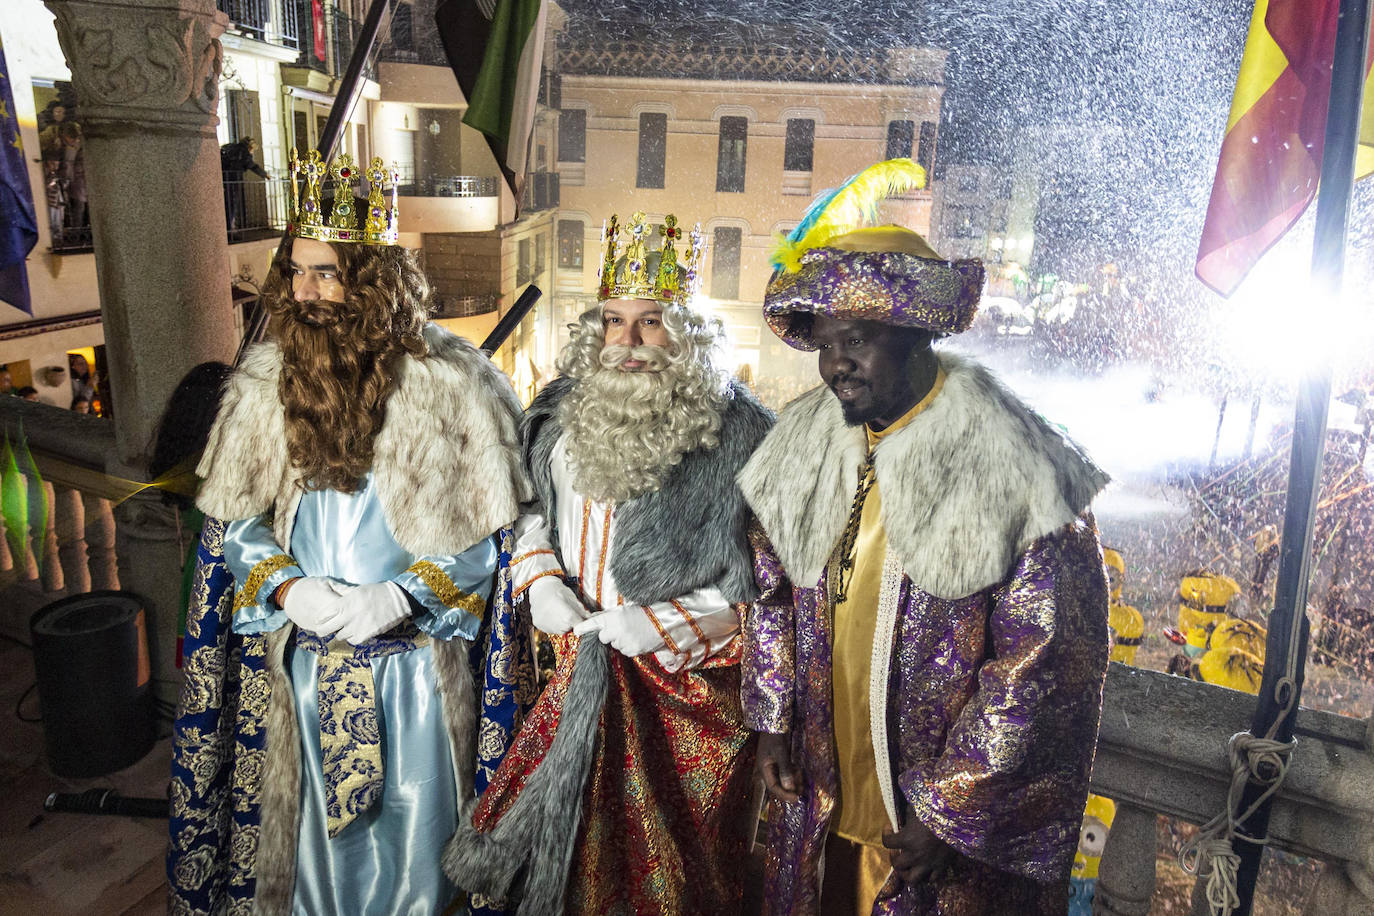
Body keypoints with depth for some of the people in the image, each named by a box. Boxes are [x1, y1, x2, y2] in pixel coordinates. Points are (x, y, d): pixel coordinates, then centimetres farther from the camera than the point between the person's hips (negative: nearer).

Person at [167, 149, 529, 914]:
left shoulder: (450, 378, -11)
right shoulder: (266, 378, -2)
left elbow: (483, 528, -7)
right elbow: (233, 517, 5)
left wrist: (400, 597, -17)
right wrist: (288, 588, -11)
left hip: (414, 646, -2)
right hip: (297, 653, 2)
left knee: (411, 816, 13)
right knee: (311, 814, 17)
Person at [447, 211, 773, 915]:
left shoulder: (737, 432, -16)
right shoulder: (564, 413, 2)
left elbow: (766, 577, -15)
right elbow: (531, 510, 16)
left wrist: (663, 623, -20)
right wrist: (540, 580, -3)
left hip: (687, 686, -4)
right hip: (578, 667, 5)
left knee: (670, 859, 12)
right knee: (580, 839, 21)